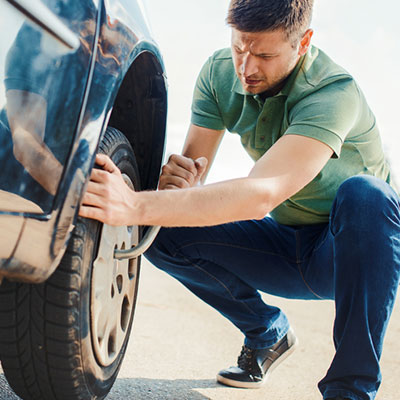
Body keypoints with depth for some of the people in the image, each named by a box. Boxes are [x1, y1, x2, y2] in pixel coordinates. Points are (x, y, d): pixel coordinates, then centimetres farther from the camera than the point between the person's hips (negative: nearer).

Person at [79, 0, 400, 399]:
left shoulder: (334, 93, -30)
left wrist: (137, 207, -52)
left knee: (364, 193, -38)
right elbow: (192, 167, -7)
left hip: (357, 252, -5)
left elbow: (263, 193, -44)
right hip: (287, 242, 5)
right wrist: (177, 178, -34)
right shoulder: (220, 73, -9)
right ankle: (267, 334, 8)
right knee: (163, 233, -16)